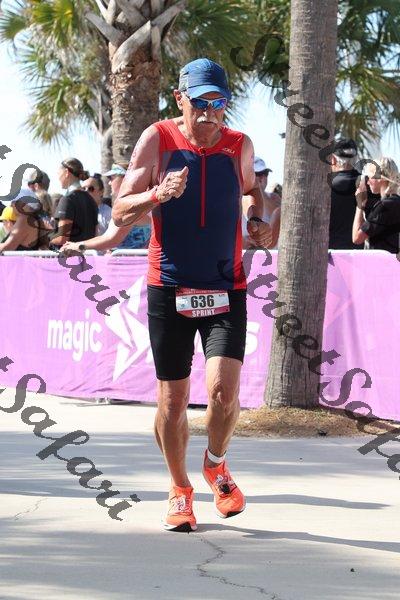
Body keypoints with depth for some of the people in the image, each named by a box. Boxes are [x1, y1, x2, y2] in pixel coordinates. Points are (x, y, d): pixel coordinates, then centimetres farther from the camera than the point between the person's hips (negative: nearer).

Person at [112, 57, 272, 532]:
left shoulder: (240, 146, 2)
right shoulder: (157, 140, -5)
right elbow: (120, 212, -4)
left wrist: (256, 221, 4)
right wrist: (157, 195, -23)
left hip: (226, 288, 1)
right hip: (169, 288, -1)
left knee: (224, 389, -15)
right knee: (171, 399, 4)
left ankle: (216, 465, 15)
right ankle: (180, 489, 26)